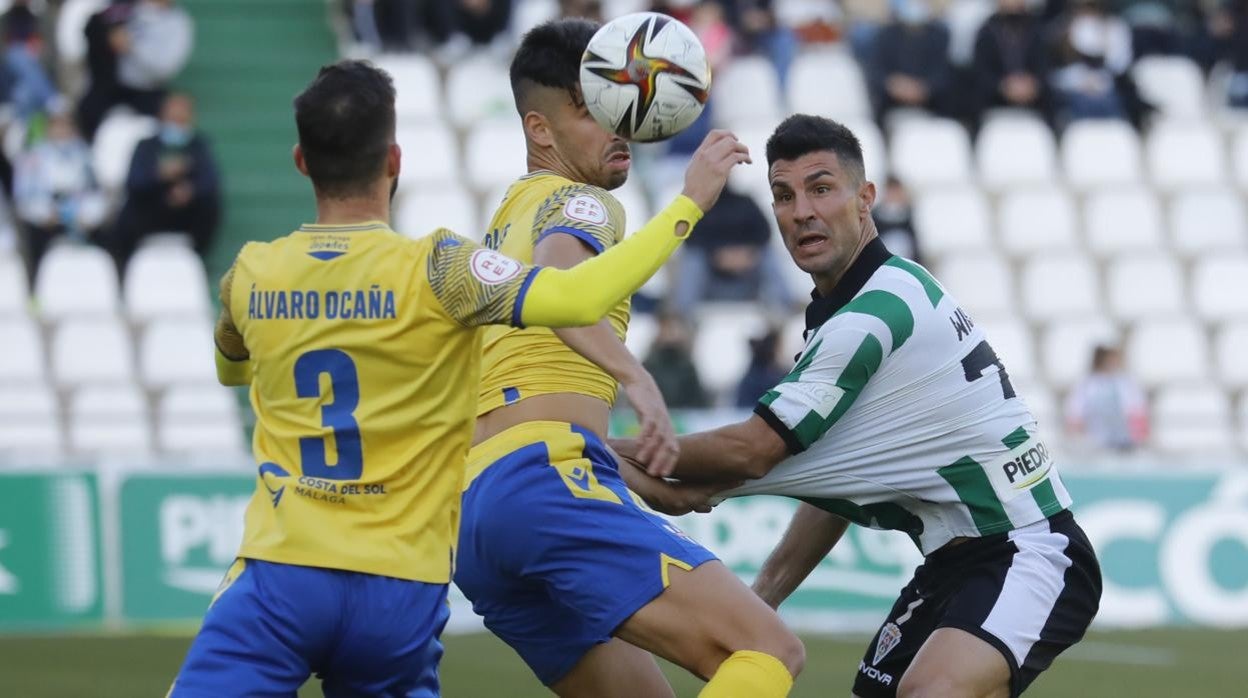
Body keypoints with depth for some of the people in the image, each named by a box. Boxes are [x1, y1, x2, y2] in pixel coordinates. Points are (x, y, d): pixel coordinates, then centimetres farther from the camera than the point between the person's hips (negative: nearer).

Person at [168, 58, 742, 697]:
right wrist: (691, 201, -10)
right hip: (401, 590, 0)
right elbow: (581, 299, -19)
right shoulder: (432, 270, -8)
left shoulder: (250, 275, 4)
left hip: (281, 576, 0)